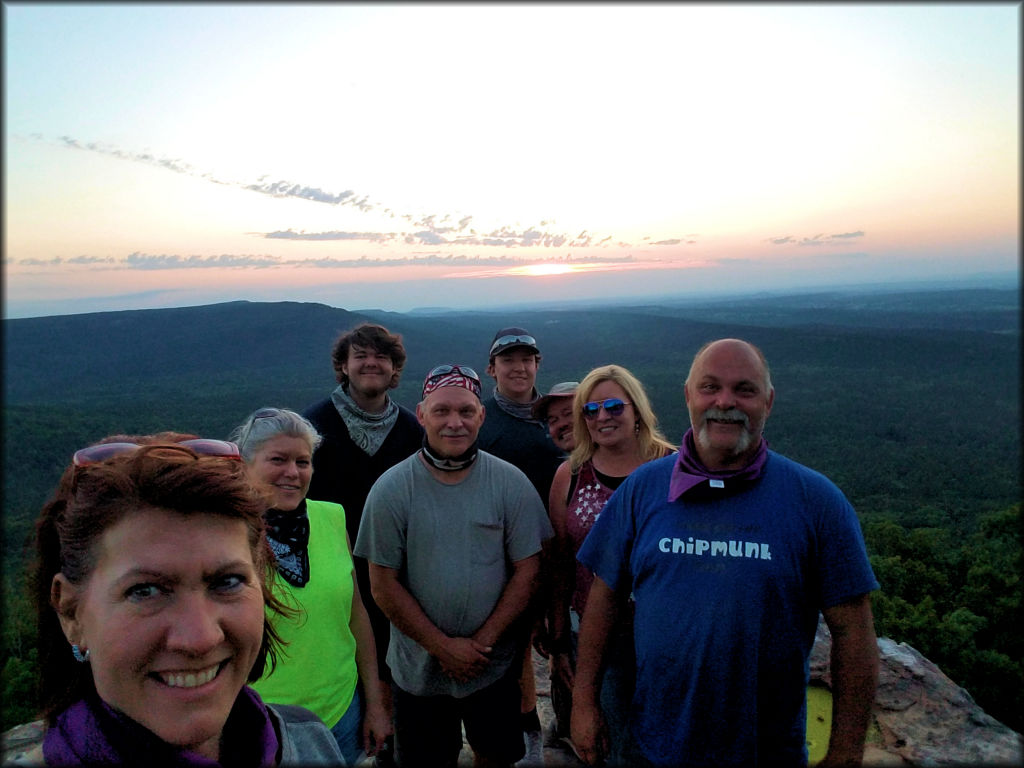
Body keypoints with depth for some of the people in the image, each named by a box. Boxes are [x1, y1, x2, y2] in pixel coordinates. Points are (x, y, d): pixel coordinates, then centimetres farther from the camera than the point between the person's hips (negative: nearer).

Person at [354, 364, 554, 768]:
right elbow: (384, 585, -8)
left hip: (496, 666, 1)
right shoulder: (390, 489, -10)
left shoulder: (511, 483, -9)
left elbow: (527, 570, -6)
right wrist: (443, 646, -12)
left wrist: (483, 641, -12)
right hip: (418, 670, 0)